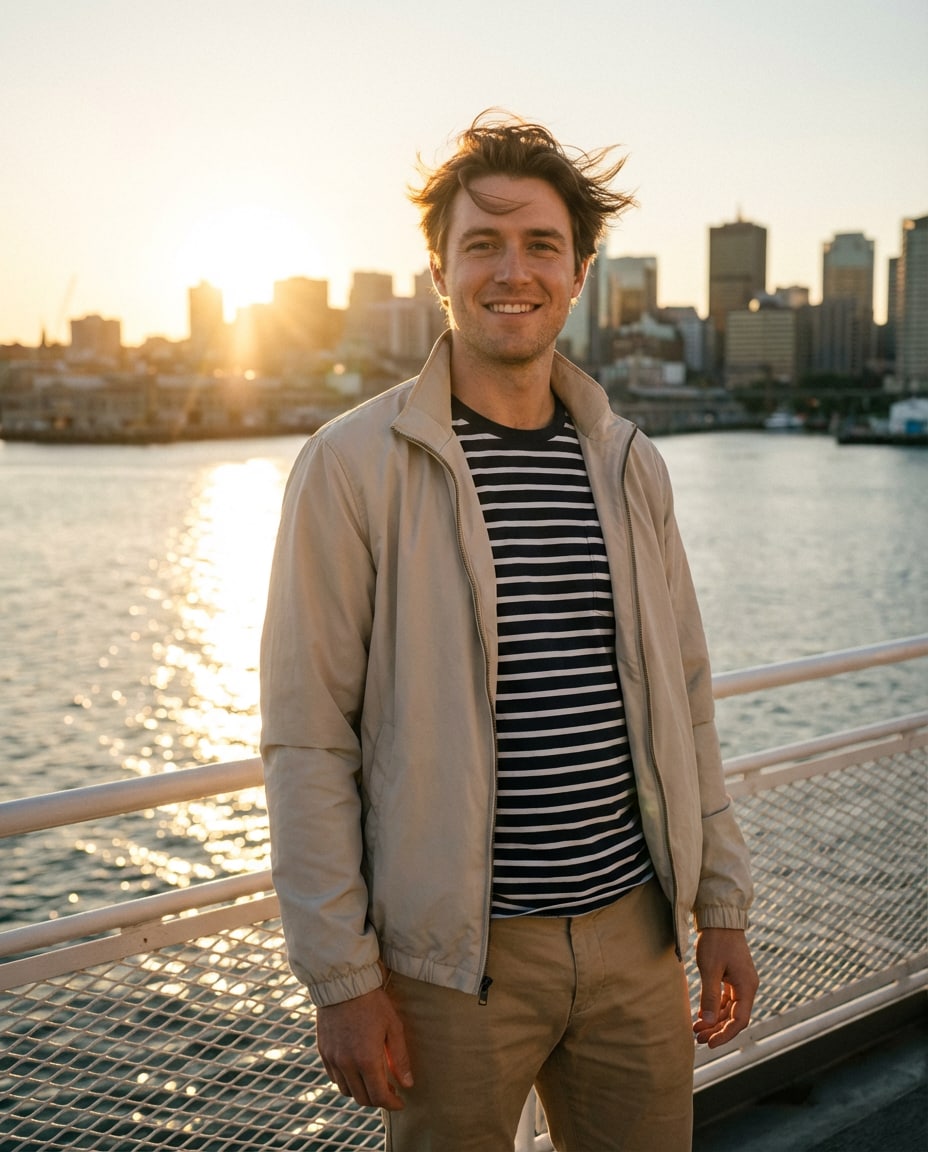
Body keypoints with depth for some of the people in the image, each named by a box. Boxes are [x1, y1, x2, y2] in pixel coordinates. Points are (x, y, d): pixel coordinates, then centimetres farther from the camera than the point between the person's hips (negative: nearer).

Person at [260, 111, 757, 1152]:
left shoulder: (628, 465, 6)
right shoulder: (352, 466, -9)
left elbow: (682, 700, 11)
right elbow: (307, 742, -10)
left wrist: (721, 906, 10)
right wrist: (342, 977, -11)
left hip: (635, 933, 5)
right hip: (454, 956, -4)